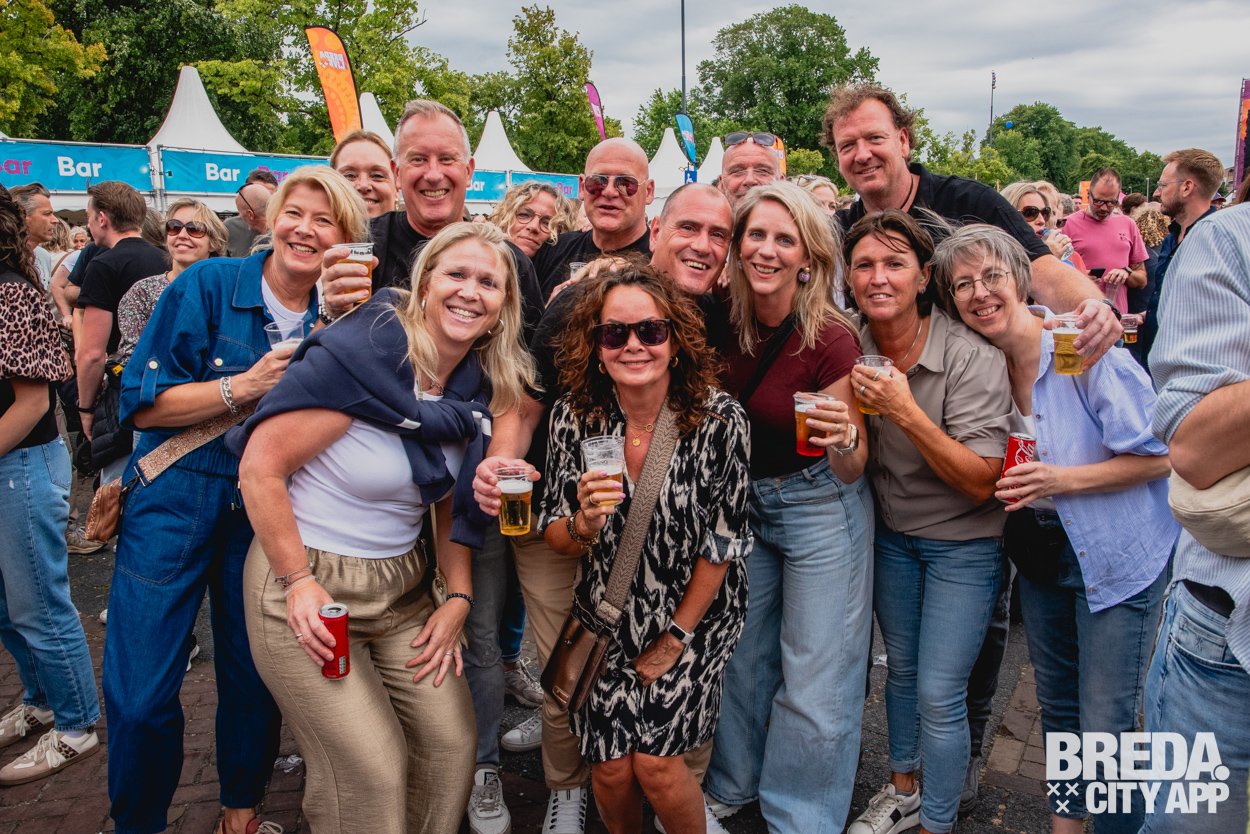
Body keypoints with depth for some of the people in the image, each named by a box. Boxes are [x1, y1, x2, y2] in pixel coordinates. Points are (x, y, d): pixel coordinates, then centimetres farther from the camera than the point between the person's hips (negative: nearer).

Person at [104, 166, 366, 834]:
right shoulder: (208, 285, -7)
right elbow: (141, 403, -9)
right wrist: (244, 386, -20)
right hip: (174, 502, -2)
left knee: (254, 680, 12)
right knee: (140, 697, -1)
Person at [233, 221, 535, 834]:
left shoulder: (481, 388, 1)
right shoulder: (360, 353, -20)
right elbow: (260, 468, -17)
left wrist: (459, 598, 2)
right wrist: (299, 581, -17)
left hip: (403, 585, 6)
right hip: (305, 582, -6)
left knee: (453, 743, 5)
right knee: (373, 772, -6)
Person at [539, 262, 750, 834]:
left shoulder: (719, 418, -18)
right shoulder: (574, 417, -11)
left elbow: (724, 543, -11)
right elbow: (555, 539, -4)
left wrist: (675, 637, -7)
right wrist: (584, 525, -27)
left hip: (696, 615, -2)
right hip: (606, 616, 2)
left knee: (655, 763, -8)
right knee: (610, 767, -1)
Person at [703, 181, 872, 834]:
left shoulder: (830, 340, -23)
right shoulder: (725, 320, -10)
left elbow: (851, 470, -18)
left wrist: (845, 440, -38)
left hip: (821, 509, -5)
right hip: (746, 503, 5)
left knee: (814, 680, 7)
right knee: (743, 656, 20)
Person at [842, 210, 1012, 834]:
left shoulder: (971, 355, -23)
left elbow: (980, 483, -24)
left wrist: (906, 412, -33)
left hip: (963, 542, -4)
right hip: (889, 531, 5)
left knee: (938, 695, -1)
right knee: (901, 667, 20)